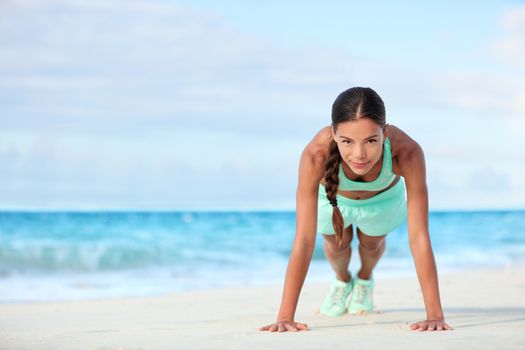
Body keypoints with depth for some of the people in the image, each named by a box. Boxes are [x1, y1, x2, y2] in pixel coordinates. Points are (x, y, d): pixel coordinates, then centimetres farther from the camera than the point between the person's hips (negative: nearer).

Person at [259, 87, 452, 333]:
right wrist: (285, 317, -47)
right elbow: (304, 239, -44)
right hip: (332, 195, -1)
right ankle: (342, 281, 56)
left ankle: (365, 279, 59)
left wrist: (435, 315, -45)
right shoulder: (316, 155, -47)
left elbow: (419, 237, -43)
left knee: (372, 243, 24)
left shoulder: (407, 152, -46)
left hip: (383, 198, 1)